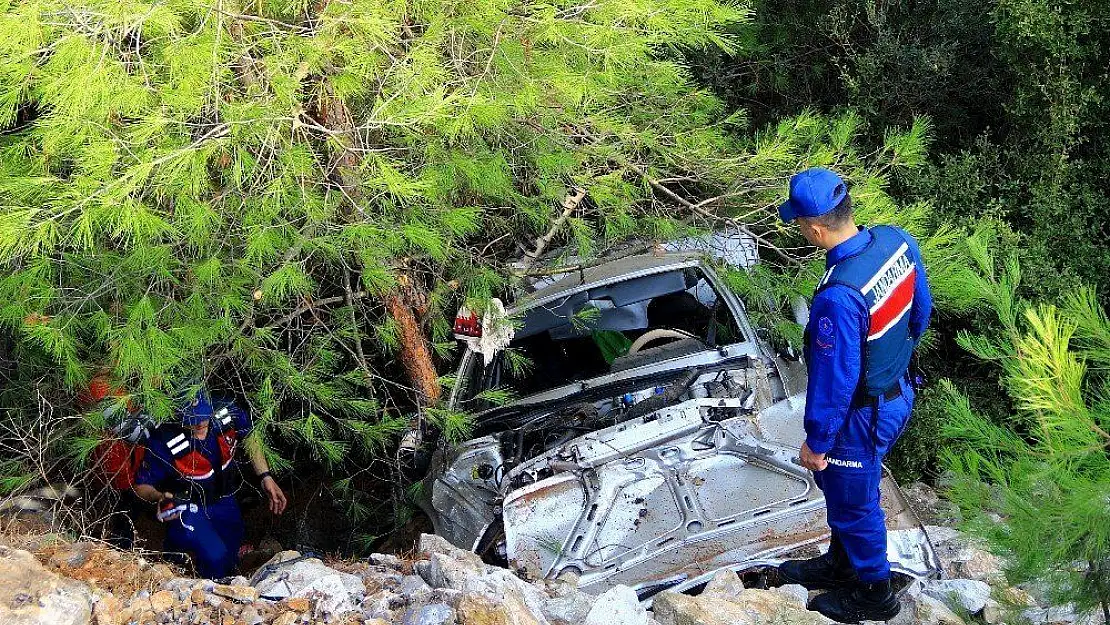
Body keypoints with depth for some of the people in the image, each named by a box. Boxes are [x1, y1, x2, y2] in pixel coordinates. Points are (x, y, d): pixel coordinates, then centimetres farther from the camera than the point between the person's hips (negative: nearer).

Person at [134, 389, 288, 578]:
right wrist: (160, 497, -42)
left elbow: (249, 439, 0)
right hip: (187, 510, -5)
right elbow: (142, 486, -21)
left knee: (230, 566, 21)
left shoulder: (228, 414, -23)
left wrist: (266, 477, -6)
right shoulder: (164, 443, -33)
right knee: (215, 559, -26)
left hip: (224, 503, 5)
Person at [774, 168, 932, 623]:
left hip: (861, 416, -8)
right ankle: (840, 563, 51)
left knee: (853, 503, 17)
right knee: (839, 488, 29)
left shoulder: (838, 298, -38)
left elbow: (834, 380, -27)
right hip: (898, 392, 8)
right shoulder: (898, 241, -13)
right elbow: (920, 309, 4)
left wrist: (817, 442, -12)